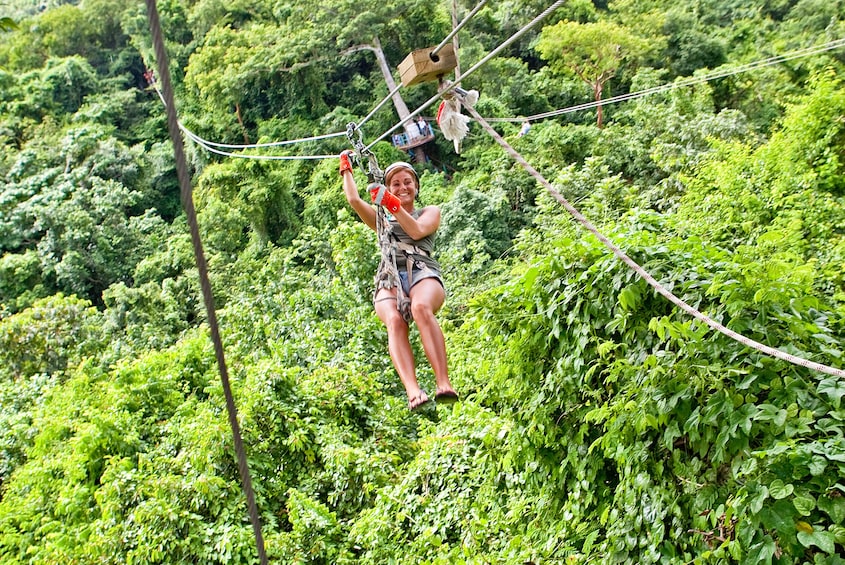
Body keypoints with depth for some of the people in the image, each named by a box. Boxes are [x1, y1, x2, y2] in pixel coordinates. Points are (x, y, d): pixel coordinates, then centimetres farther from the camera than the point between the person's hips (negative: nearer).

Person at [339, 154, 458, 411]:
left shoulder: (430, 212, 28)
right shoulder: (382, 219, 34)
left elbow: (417, 231, 6)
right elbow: (354, 200, 20)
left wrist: (394, 205, 0)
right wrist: (346, 168, 30)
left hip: (422, 273, -1)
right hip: (389, 278, 2)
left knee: (421, 307, -39)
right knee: (394, 320, -35)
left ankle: (443, 383, -47)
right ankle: (413, 391, -52)